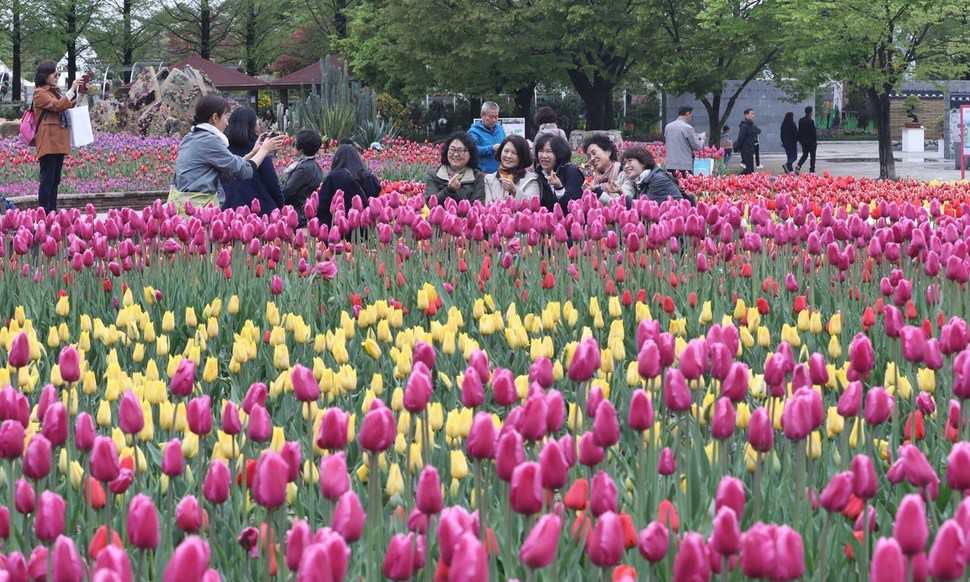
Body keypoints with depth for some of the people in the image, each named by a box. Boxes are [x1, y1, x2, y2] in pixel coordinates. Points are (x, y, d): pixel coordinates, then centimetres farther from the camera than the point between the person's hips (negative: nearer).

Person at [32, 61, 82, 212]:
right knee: (47, 180, -12)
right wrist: (72, 90, -16)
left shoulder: (55, 92, 21)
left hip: (59, 141, 9)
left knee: (55, 181, 9)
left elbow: (67, 107, 29)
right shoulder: (40, 93, -6)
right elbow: (57, 106, -18)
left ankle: (52, 212, 11)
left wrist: (78, 93, 15)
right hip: (48, 141, -9)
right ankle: (44, 213, -14)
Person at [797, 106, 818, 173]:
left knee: (804, 155, 14)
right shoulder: (811, 121, -17)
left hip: (803, 141, 6)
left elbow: (799, 131, 10)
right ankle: (812, 170, 7)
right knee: (812, 156, 6)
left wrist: (800, 140, 17)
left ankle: (798, 166, -6)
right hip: (811, 141, -6)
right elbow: (813, 132, -15)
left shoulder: (801, 121, 4)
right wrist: (815, 140, -7)